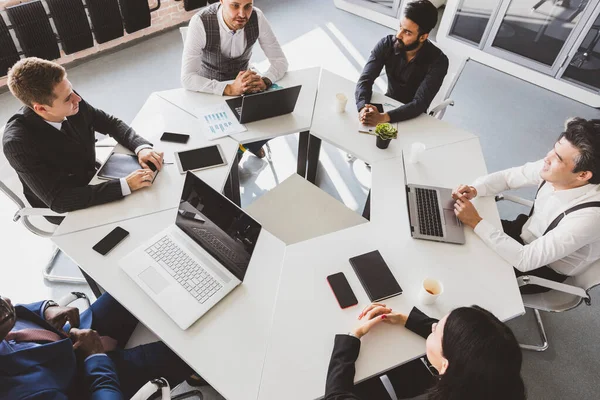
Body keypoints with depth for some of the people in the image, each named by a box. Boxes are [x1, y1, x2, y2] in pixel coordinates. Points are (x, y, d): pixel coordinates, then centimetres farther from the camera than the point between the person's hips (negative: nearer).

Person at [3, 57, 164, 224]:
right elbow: (58, 200, -35)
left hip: (91, 178, 5)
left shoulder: (72, 105, -19)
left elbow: (111, 123, -4)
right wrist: (126, 185, -41)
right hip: (65, 207, -5)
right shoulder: (18, 142, -33)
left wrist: (141, 147, -24)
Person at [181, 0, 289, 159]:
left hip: (243, 83, 3)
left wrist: (264, 81, -36)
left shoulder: (257, 18, -21)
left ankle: (251, 143, 22)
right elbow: (187, 78, -33)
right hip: (210, 90, -3)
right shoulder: (200, 23, -30)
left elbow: (280, 60, -14)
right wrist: (229, 89, -47)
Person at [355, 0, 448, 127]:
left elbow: (420, 104, -30)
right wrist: (363, 108, -43)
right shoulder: (386, 44, -16)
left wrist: (383, 117, -46)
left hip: (414, 115, -3)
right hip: (388, 103, 3)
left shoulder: (437, 61, -24)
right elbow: (365, 79, -21)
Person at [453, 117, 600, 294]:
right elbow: (507, 177, -4)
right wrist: (474, 189, -24)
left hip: (543, 269, -5)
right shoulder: (554, 169, -21)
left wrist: (476, 222, -35)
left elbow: (525, 260, -35)